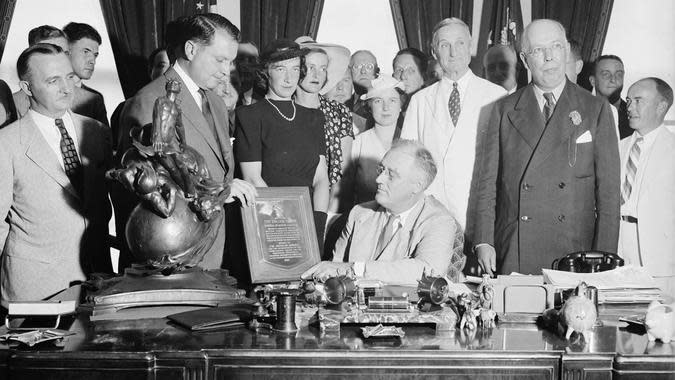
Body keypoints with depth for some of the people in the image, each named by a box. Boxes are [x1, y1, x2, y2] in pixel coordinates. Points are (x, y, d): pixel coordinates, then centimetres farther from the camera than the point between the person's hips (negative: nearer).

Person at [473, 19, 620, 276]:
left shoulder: (596, 110, 5)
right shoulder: (505, 110, 7)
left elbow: (608, 188, 2)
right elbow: (488, 180, 6)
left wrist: (604, 258, -4)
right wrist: (484, 243, -2)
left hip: (575, 251, 0)